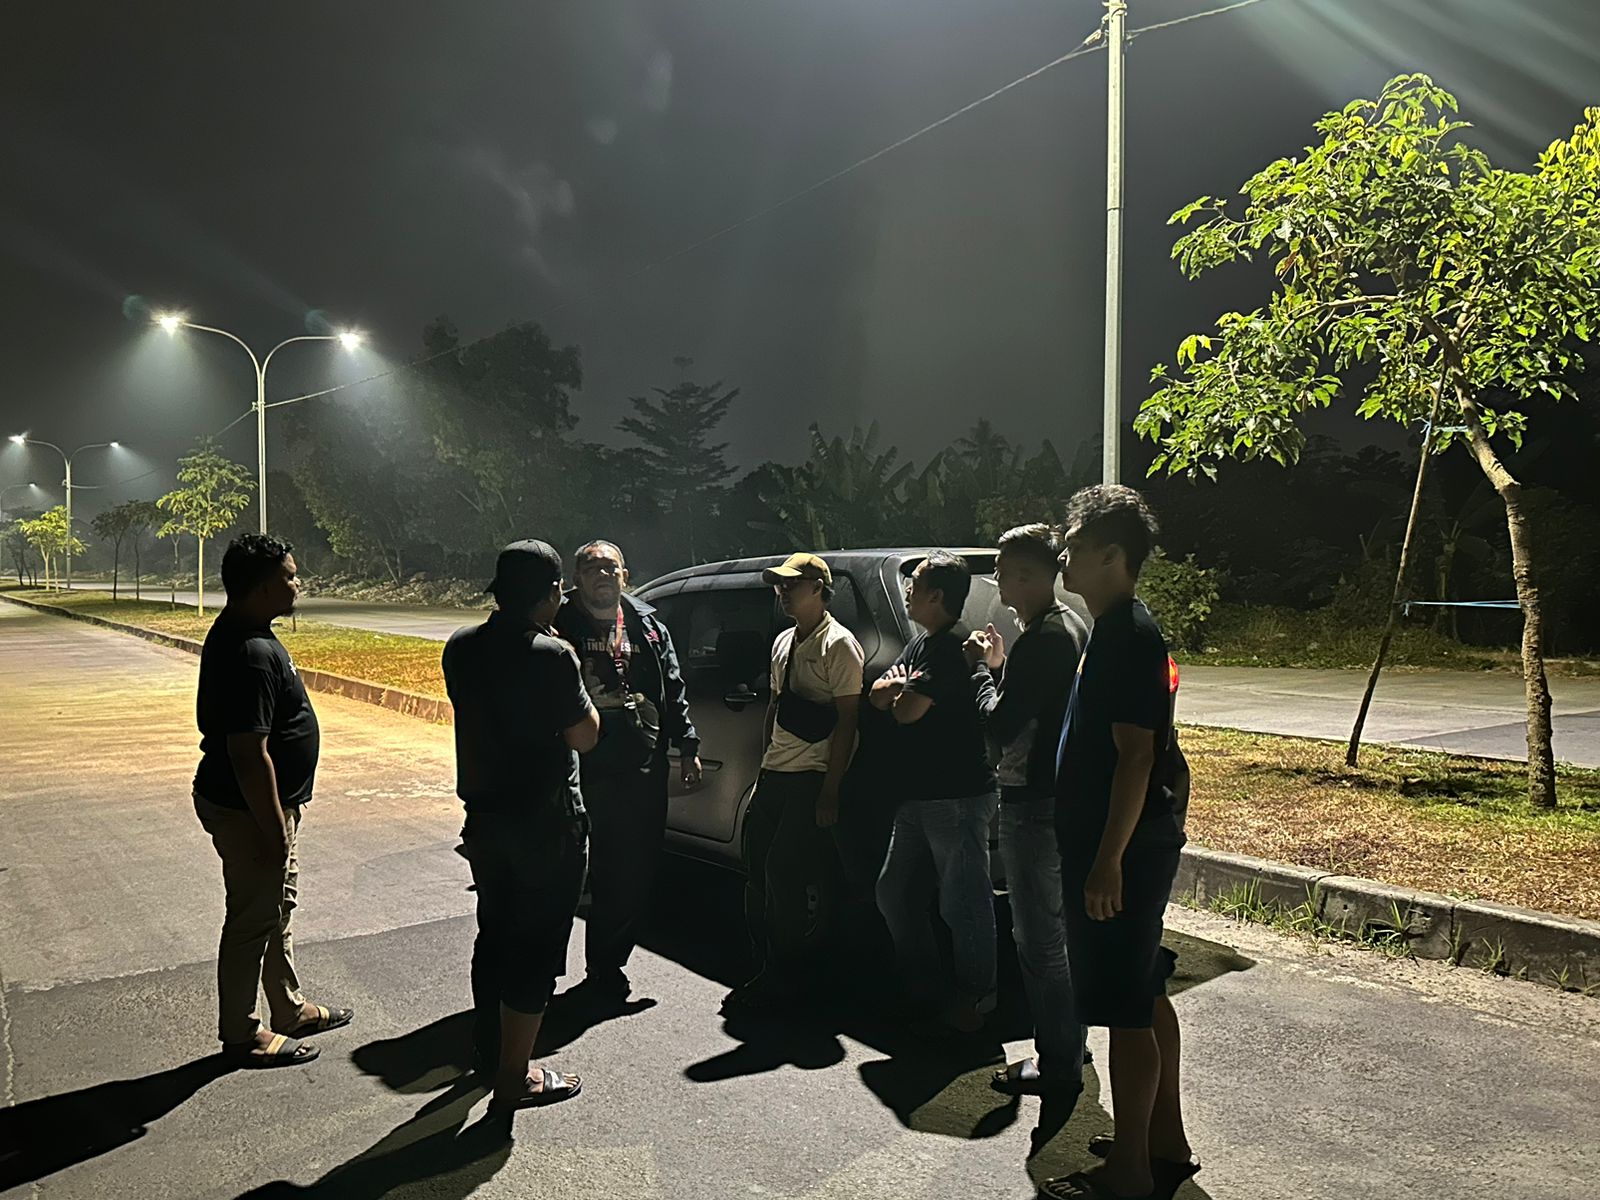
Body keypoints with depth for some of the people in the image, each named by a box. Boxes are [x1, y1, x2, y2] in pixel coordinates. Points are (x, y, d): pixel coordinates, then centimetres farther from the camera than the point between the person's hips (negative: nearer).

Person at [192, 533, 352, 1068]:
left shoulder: (236, 629, 5)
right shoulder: (251, 654, -29)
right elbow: (249, 755, -29)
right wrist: (274, 832, -22)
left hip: (267, 803, 10)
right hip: (249, 810, -10)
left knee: (280, 907, 22)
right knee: (253, 922, 6)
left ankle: (290, 1009, 38)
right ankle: (241, 1035, 24)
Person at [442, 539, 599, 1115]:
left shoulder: (461, 647, 1)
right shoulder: (550, 655, -21)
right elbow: (584, 736, -13)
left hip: (484, 814, 7)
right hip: (545, 821, -7)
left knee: (495, 931, 22)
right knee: (537, 946, 5)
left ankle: (488, 1046, 37)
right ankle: (514, 1076, 13)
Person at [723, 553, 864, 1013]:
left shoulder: (839, 644, -10)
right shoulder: (783, 642, 16)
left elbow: (847, 721, -14)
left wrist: (829, 791, -17)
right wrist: (766, 767, 18)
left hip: (811, 779, -8)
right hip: (775, 774, 8)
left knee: (782, 873, -7)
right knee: (758, 869, 9)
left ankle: (780, 980, 7)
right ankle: (765, 971, 21)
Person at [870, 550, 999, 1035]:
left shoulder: (955, 646, -15)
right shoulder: (922, 644, 16)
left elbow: (907, 711, -22)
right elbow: (878, 696, 11)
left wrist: (901, 691, -1)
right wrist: (902, 686, -9)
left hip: (957, 798, -10)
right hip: (918, 796, 10)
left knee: (963, 903, 0)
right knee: (894, 893, 16)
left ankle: (971, 1004, 12)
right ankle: (925, 989, 28)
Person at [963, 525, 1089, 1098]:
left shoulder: (1040, 641, -22)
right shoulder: (1070, 628, 11)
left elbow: (1000, 725, -22)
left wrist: (984, 668, -10)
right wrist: (999, 668, 8)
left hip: (1034, 805, -11)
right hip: (1060, 796, 11)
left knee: (1039, 938, 1)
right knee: (1057, 928, 21)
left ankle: (1057, 1063, 13)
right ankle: (1066, 1044, 34)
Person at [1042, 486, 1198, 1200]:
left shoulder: (1125, 637, -18)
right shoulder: (1121, 630, 13)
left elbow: (1135, 754, -23)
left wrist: (1108, 862, -23)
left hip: (1122, 852, -10)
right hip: (1140, 846, 10)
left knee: (1125, 1010, 0)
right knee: (1146, 997, 19)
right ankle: (1165, 1143, 32)